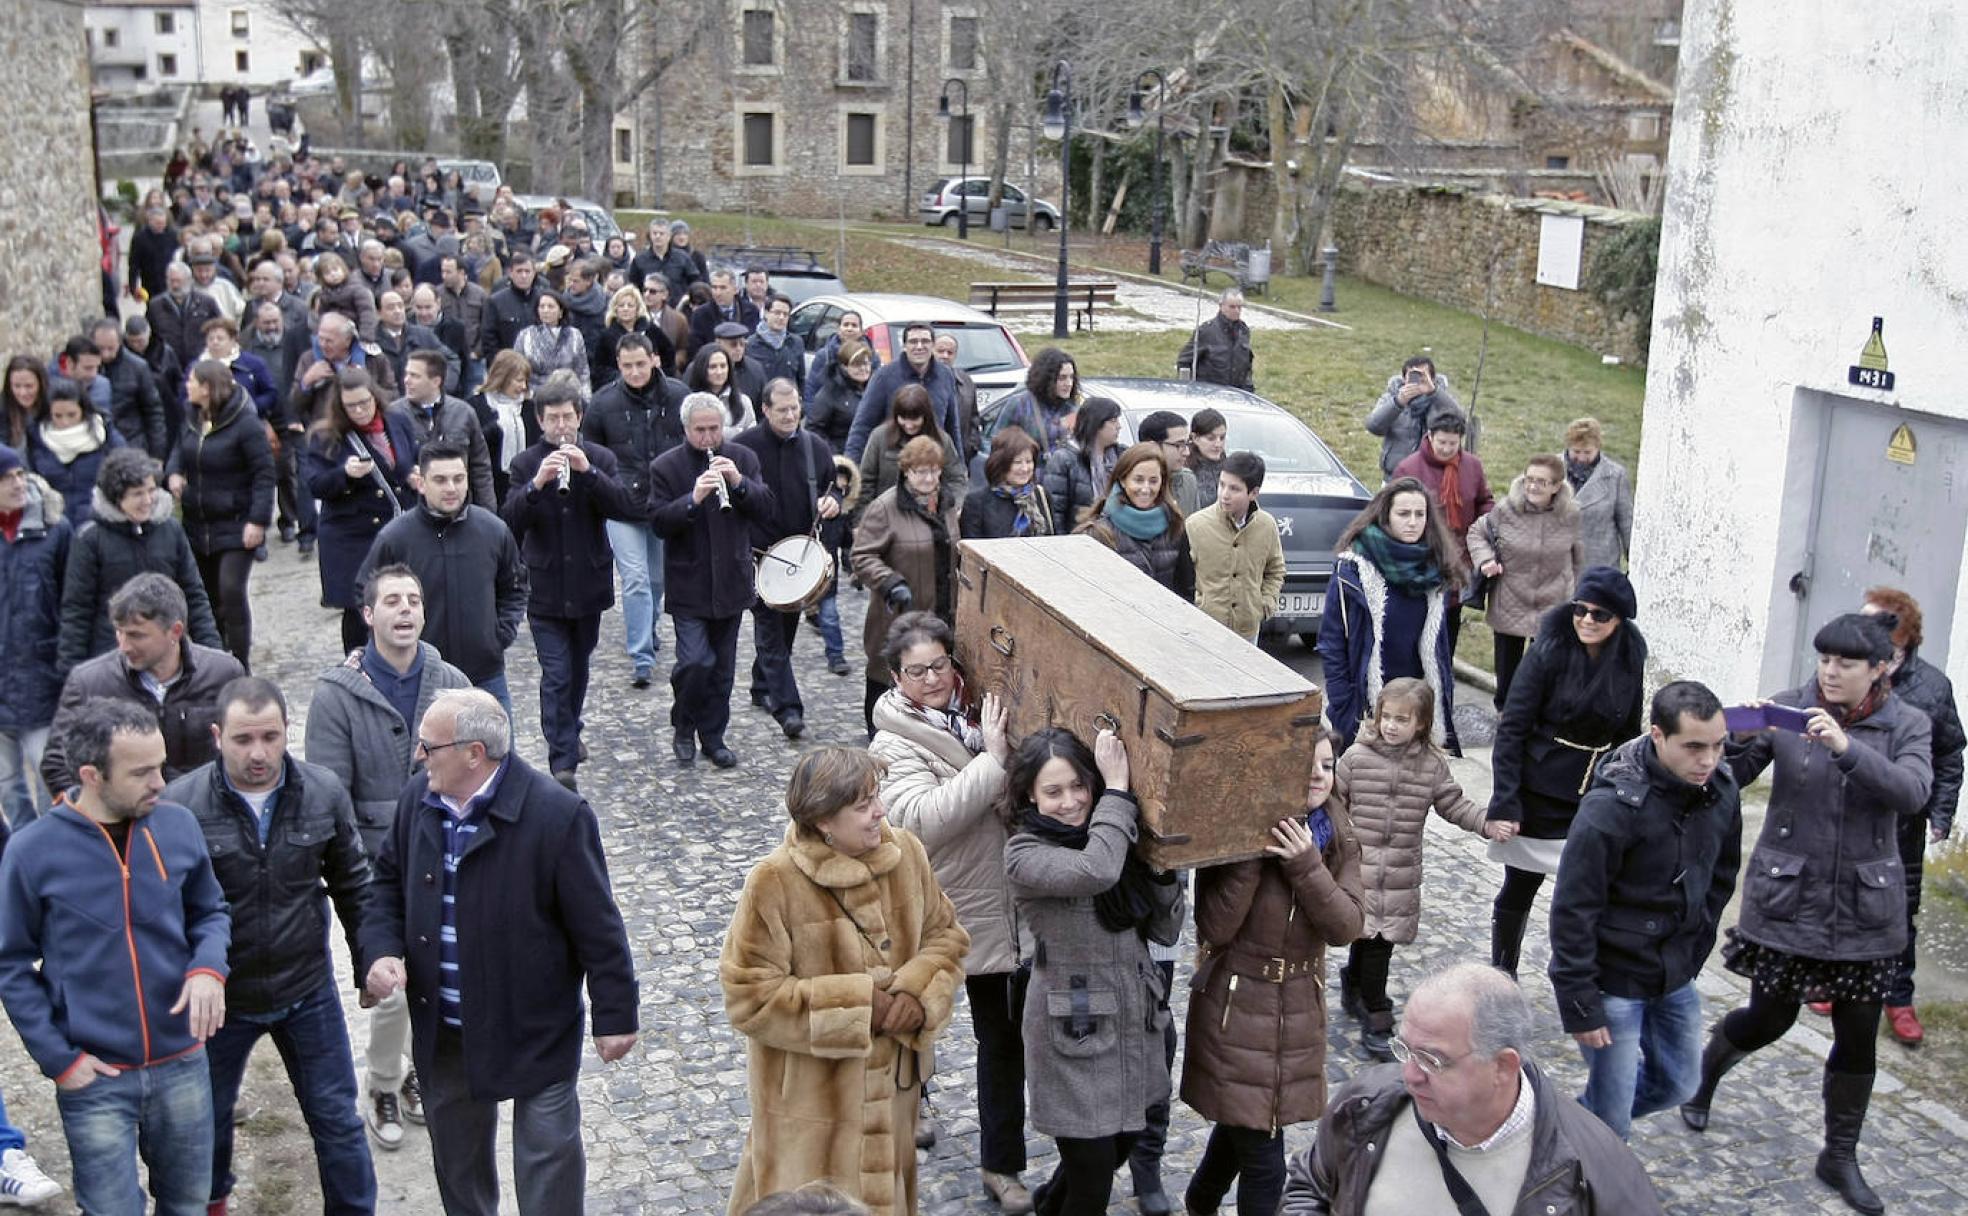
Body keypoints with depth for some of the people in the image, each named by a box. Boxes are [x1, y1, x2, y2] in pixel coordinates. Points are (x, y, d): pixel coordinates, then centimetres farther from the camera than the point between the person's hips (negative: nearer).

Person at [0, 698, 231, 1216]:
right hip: (94, 1078, -3)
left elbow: (209, 911, 9)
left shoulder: (179, 825, -5)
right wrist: (57, 1058, -8)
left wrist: (208, 967, -12)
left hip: (183, 1064, 3)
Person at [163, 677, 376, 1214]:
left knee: (337, 1119, 11)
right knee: (207, 1118, 22)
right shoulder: (179, 804, -18)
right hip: (218, 996, -1)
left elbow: (352, 884, 3)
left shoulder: (324, 792, -10)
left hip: (308, 990, 1)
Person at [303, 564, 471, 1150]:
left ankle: (418, 1068, 38)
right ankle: (382, 1088, 21)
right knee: (393, 986, -4)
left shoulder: (451, 683, -1)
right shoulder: (338, 694, -10)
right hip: (379, 866, -3)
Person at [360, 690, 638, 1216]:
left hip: (535, 1030, -6)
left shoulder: (556, 815, -23)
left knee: (548, 1157, 6)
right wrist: (382, 950, -8)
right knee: (456, 1151, 24)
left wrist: (615, 1015, -12)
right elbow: (388, 883, 10)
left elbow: (597, 925, -17)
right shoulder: (418, 799, -5)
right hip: (444, 1030, 6)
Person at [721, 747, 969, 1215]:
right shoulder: (774, 883, -21)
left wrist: (920, 991, -13)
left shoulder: (906, 853, -5)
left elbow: (946, 935, 8)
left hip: (892, 1086, 5)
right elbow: (748, 997, -19)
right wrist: (855, 1006, -20)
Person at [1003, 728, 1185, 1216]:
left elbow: (1165, 931, 2)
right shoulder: (1024, 853, -15)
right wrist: (1118, 790, -26)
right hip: (1074, 1031, -6)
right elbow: (1094, 872, -36)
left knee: (1120, 1144, 23)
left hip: (1132, 1023, 6)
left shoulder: (1115, 839, 2)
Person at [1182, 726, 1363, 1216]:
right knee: (1263, 1164, -4)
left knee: (1242, 1123, 25)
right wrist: (1250, 856, -30)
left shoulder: (1338, 838, -1)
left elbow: (1346, 927, -11)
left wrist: (1306, 865, -25)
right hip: (1237, 1006, -6)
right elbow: (1215, 929, -22)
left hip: (1300, 1007, 6)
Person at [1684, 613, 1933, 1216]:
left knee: (1858, 1034, 8)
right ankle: (1704, 1072, 40)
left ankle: (1840, 1156, 26)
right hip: (1786, 898, -1)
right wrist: (1742, 739, -28)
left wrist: (1847, 748, -36)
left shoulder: (1907, 726, -4)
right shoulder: (1788, 709, -6)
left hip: (1864, 908, 1)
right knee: (1771, 1017, 8)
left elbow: (1912, 792, -22)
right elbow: (1730, 777, -7)